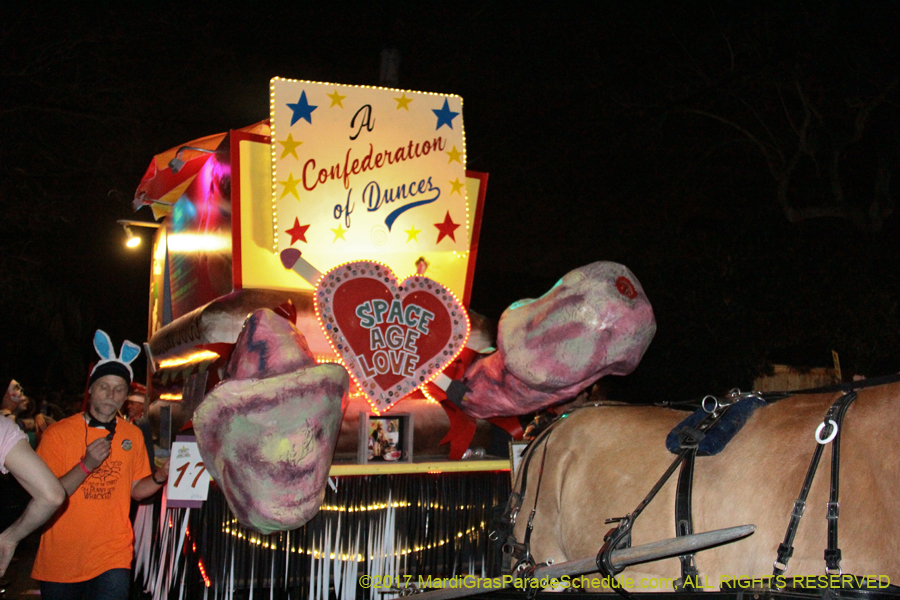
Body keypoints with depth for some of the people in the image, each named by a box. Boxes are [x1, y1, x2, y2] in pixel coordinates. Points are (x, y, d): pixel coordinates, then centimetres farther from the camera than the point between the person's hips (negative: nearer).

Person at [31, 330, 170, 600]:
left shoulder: (133, 435, 6)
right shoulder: (58, 433, -5)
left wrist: (159, 476, -6)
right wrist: (86, 465, -22)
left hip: (113, 556, 1)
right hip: (61, 556, -1)